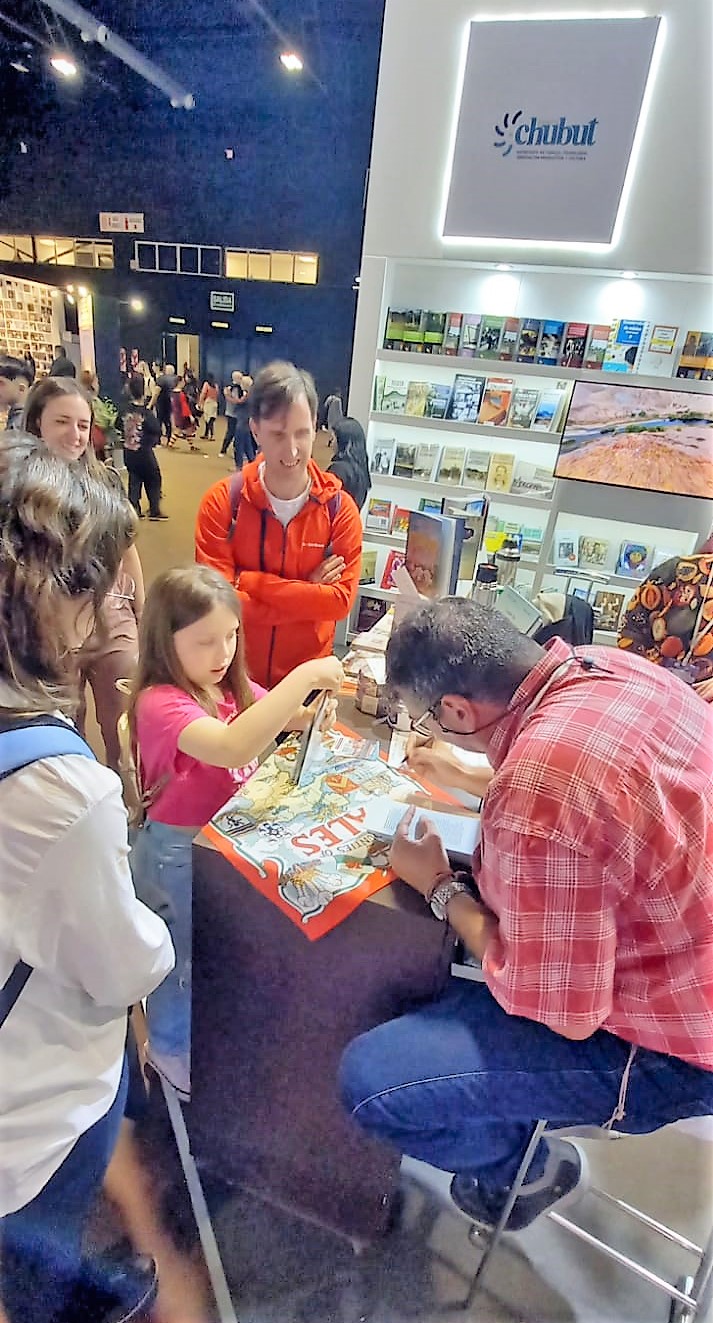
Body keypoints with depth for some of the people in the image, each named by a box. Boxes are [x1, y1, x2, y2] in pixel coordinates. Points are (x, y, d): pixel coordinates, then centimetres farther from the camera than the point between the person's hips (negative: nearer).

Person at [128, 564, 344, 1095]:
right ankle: (172, 1050, 46)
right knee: (186, 957, 15)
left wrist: (333, 694, -16)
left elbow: (295, 721, 5)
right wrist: (302, 677, -48)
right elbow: (232, 748, -48)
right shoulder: (161, 703, -29)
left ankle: (199, 1030, 54)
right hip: (179, 852, -7)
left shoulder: (232, 689, -4)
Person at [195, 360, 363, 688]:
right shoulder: (221, 502, -14)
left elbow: (340, 600, -19)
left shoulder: (340, 508, -11)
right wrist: (307, 593, -20)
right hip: (232, 674, 0)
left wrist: (249, 581, -22)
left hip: (307, 676, 1)